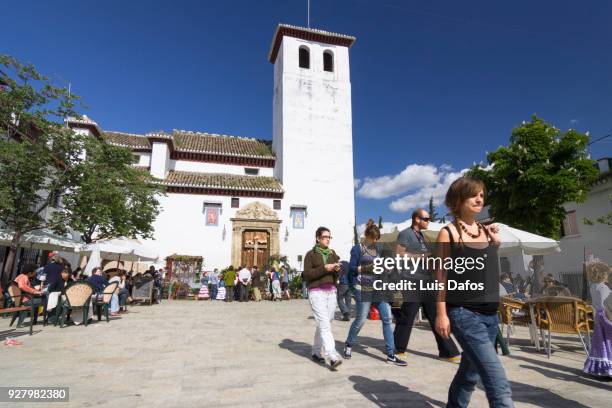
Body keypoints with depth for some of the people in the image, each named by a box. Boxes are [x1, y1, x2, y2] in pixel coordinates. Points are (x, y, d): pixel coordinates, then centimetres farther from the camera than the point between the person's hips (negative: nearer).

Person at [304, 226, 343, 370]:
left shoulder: (333, 253, 14)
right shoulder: (310, 254, 0)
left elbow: (337, 276, 15)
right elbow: (307, 274, -9)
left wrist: (337, 269, -8)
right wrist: (324, 268, -18)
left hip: (331, 292, 5)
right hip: (316, 292, -5)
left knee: (324, 324, 10)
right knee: (324, 324, -13)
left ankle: (316, 352, 24)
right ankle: (333, 357, -17)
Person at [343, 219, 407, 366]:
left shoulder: (377, 249, 14)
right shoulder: (357, 248, -4)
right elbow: (352, 268, -8)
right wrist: (368, 267, -17)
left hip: (379, 288, 6)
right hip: (363, 288, -6)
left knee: (387, 318, -1)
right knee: (361, 319, 2)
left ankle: (391, 354, 6)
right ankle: (348, 345, 27)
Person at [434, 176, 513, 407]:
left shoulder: (486, 231, 9)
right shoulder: (448, 233, -7)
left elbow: (492, 272, 15)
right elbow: (441, 275, -8)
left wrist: (496, 246, 0)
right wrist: (441, 313, -12)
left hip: (490, 313, 6)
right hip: (464, 313, -6)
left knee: (471, 371, 19)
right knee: (498, 382, -11)